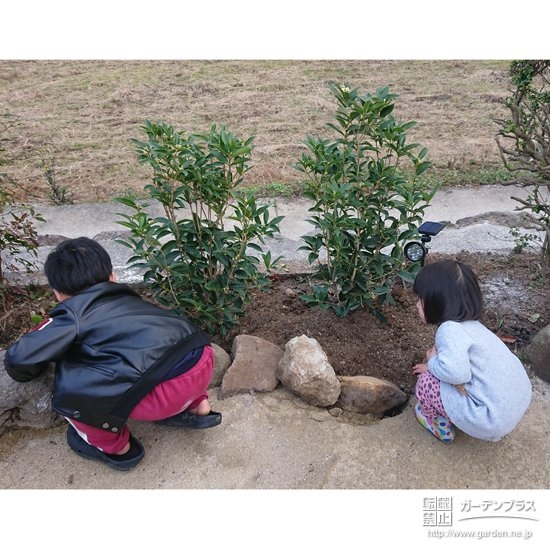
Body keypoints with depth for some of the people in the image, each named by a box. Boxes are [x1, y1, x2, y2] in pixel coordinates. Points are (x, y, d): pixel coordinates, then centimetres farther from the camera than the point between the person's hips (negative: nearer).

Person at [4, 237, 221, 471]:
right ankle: (195, 407, 31)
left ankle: (115, 446, 23)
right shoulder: (127, 297, 27)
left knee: (69, 385, 4)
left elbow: (18, 357, 10)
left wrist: (24, 372, 35)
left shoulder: (73, 313, 10)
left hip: (168, 390, -7)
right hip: (203, 361, 7)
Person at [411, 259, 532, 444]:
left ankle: (440, 427, 18)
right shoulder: (470, 324, 9)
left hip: (492, 419, -9)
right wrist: (436, 364, 12)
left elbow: (455, 372, -34)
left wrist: (433, 363, -13)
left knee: (426, 382, -7)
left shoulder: (450, 330, -20)